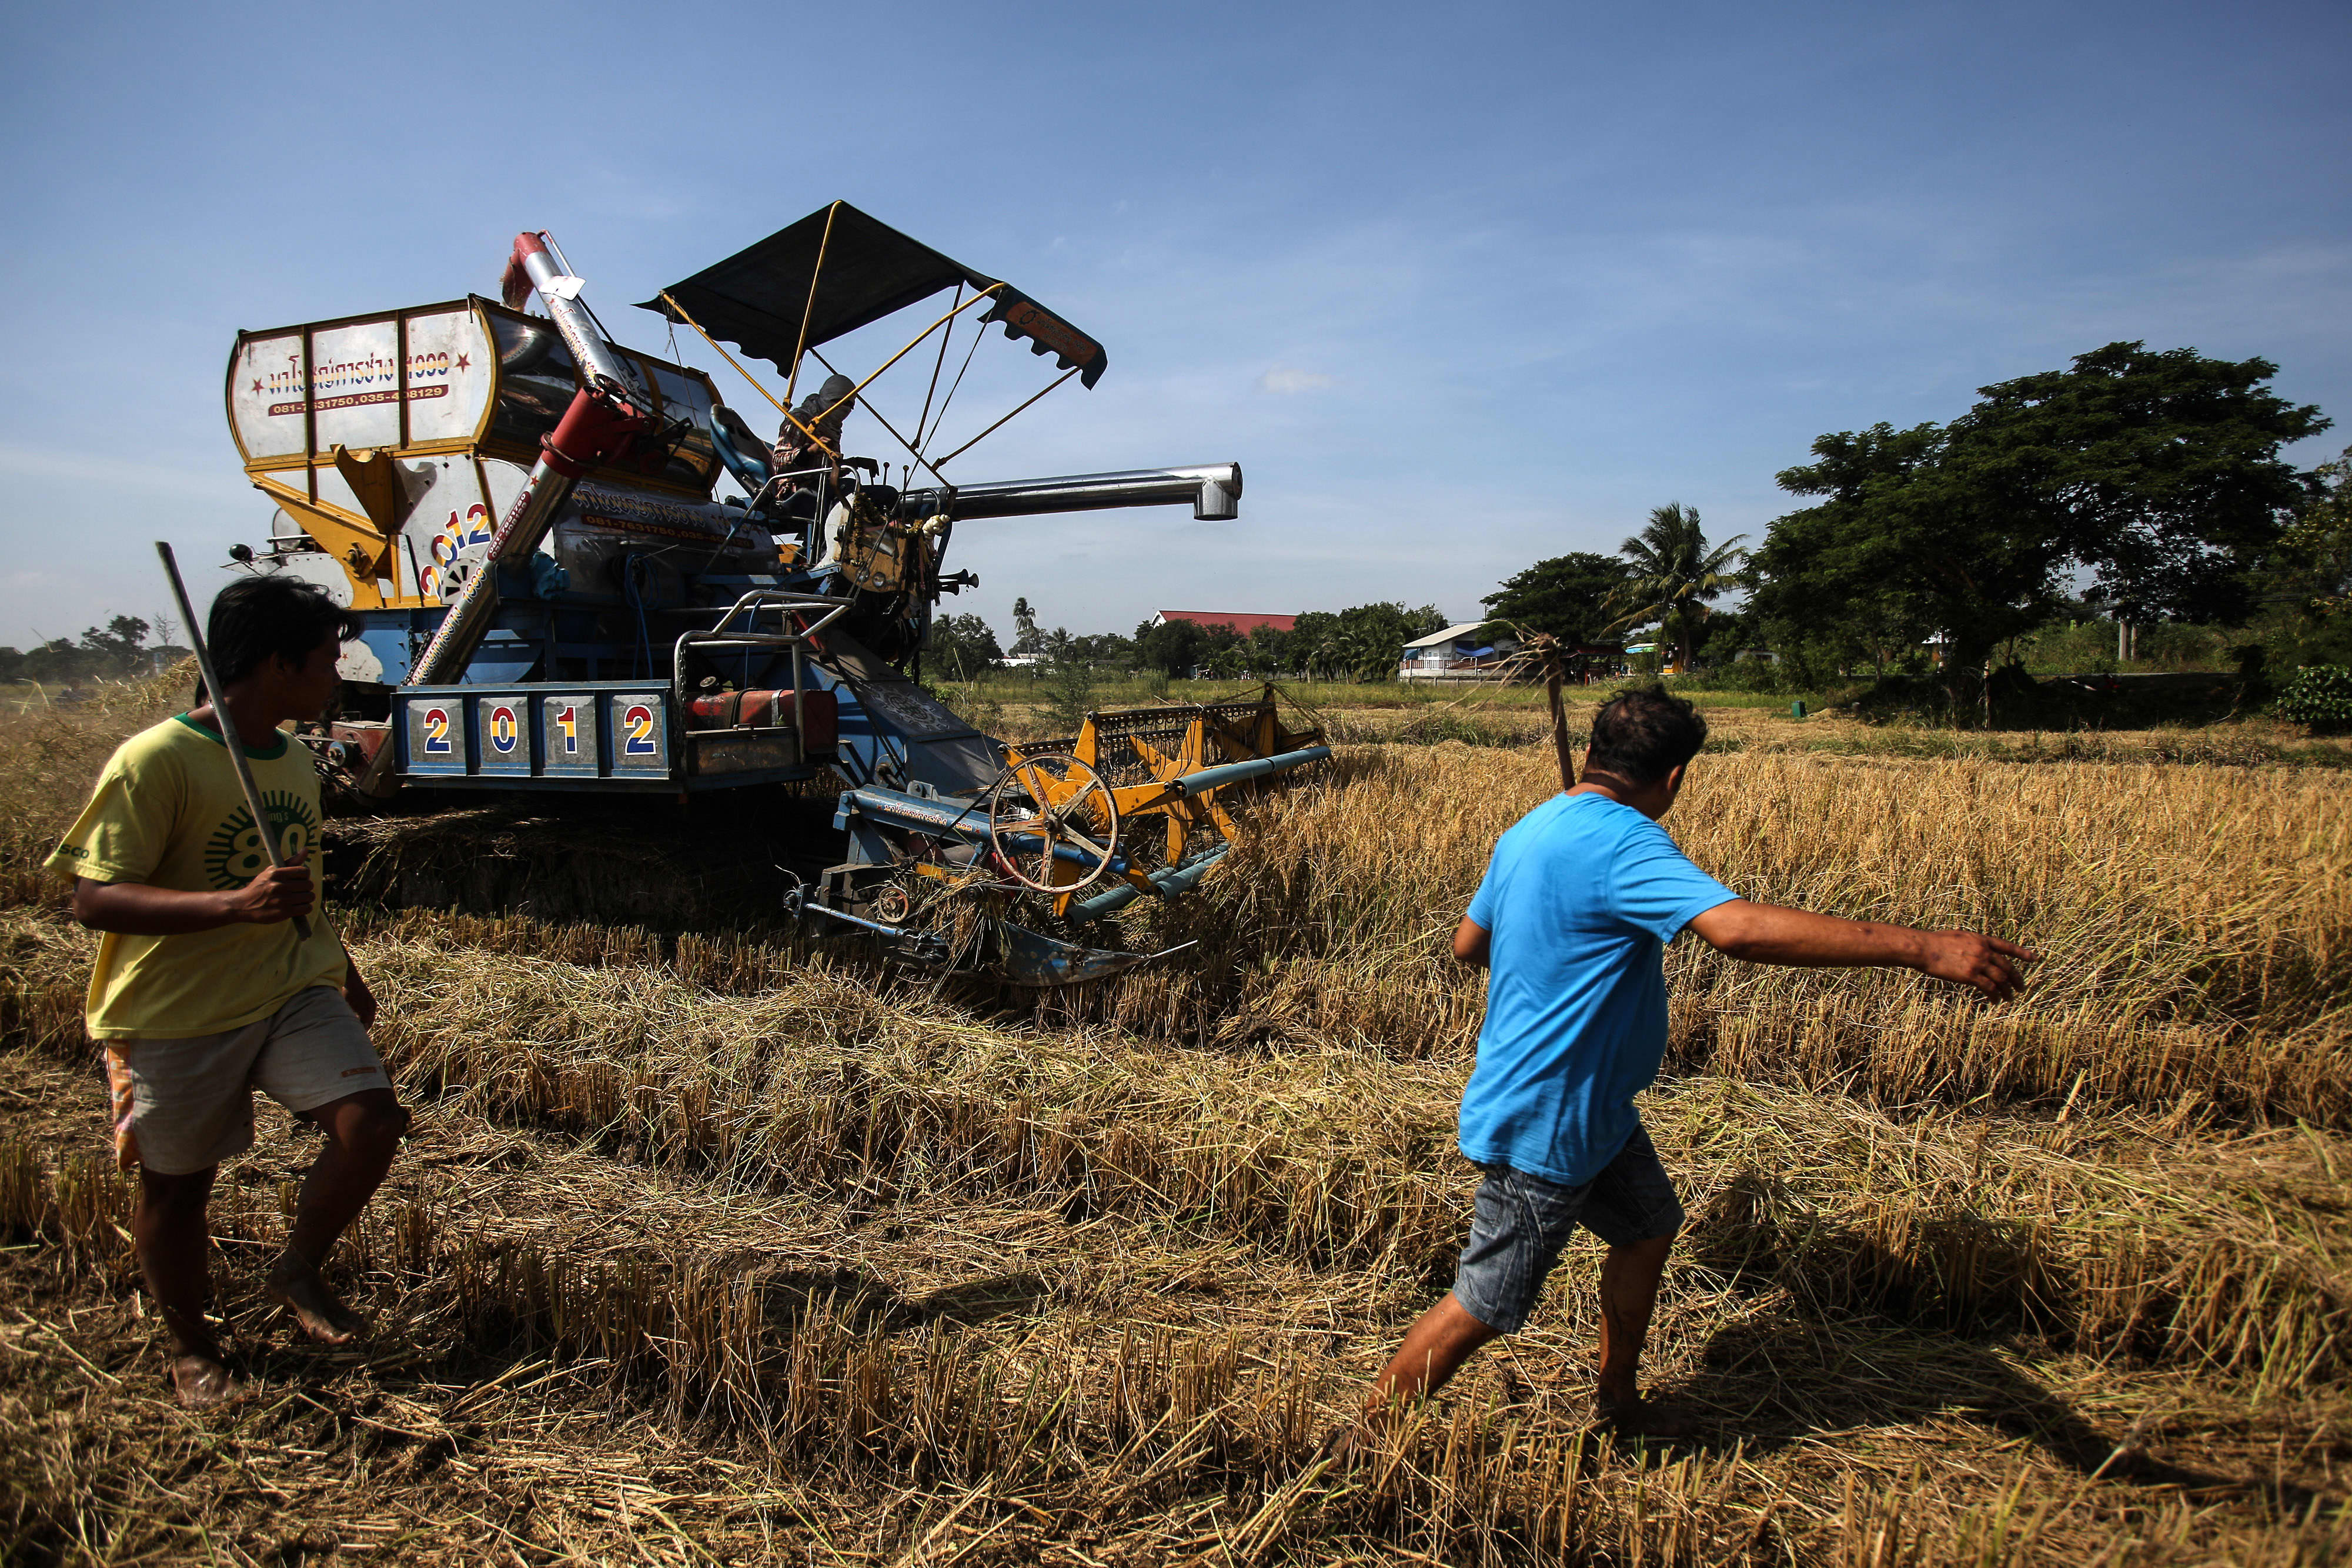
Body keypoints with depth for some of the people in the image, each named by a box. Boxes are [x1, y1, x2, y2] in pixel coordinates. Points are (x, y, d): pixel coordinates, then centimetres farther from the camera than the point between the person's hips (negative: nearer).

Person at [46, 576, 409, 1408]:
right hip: (177, 1013, -5)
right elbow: (94, 898, -19)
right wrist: (235, 906, -33)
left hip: (294, 991, 5)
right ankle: (191, 1344, 35)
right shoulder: (155, 761, -16)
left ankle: (299, 1269, 14)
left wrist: (345, 971, 28)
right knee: (176, 1183, 11)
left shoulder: (295, 760, 8)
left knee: (371, 1121, -13)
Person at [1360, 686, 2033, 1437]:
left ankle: (1618, 1399, 45)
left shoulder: (1532, 830, 4)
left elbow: (1469, 943, 16)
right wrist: (1925, 948, -38)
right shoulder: (1621, 844, -26)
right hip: (1544, 1126, -10)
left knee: (1648, 1230, 26)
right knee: (1484, 1306, 3)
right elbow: (1738, 927, -41)